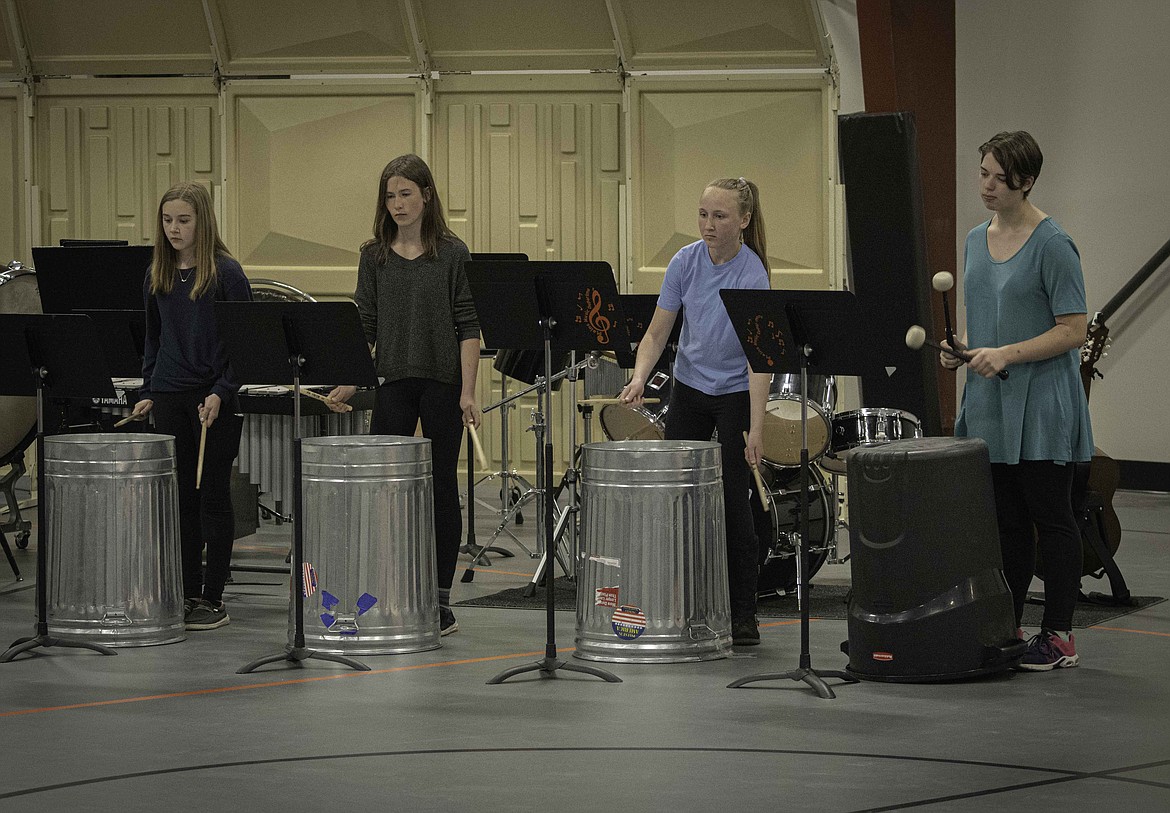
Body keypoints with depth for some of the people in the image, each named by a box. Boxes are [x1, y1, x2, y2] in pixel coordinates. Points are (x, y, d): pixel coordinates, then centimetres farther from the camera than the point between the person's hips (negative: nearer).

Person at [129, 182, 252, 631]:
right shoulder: (157, 277, 8)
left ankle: (213, 598, 7)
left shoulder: (226, 274, -7)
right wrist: (147, 392, 6)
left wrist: (221, 393, -18)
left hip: (217, 401, -5)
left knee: (213, 496, 1)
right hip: (170, 398, 5)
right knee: (181, 496, 8)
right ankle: (187, 592, 14)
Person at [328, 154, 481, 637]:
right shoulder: (374, 256, 7)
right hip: (392, 384, 2)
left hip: (442, 384, -2)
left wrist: (468, 391, -9)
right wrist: (349, 381, -5)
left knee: (442, 487, 4)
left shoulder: (452, 253, -1)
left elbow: (468, 326, -3)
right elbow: (365, 325, 7)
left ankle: (441, 602, 11)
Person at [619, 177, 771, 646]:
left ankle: (743, 616, 2)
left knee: (733, 501, -7)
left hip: (736, 394, -5)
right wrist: (639, 378, -24)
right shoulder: (686, 262, -9)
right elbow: (657, 332, -5)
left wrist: (756, 428, -32)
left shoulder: (751, 274, -22)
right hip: (689, 389, 5)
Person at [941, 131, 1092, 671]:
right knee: (1005, 520, 11)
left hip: (1040, 408, -7)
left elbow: (1072, 330, -14)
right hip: (990, 404, 7)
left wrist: (1008, 354, -23)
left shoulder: (1051, 245, -12)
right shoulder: (977, 240, 10)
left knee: (1050, 518, 0)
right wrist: (961, 347, 0)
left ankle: (1059, 635, 5)